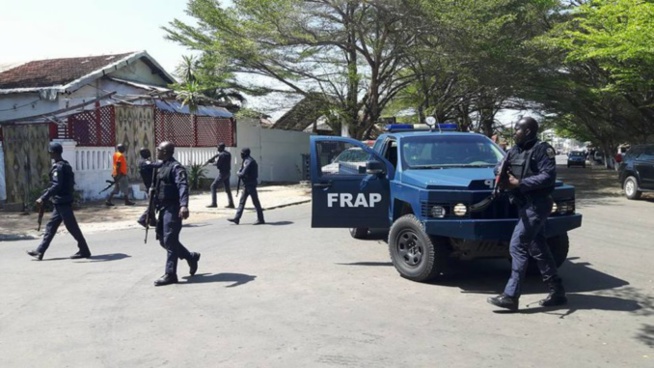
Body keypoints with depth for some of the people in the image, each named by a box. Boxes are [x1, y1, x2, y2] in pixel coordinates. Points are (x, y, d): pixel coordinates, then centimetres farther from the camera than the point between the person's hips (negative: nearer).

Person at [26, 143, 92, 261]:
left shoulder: (58, 167, -16)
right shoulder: (65, 165, 13)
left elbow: (56, 186, -26)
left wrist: (43, 198, -27)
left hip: (62, 202, -10)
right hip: (62, 201, 10)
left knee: (72, 227, -3)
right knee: (51, 226, 13)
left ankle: (84, 251, 3)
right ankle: (39, 251, 19)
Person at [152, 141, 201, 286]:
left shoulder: (176, 167, -13)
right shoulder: (160, 166, 17)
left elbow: (183, 186, -28)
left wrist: (184, 205, -43)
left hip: (172, 209, -10)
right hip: (163, 208, 10)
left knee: (169, 241, -6)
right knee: (163, 240, 13)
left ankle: (170, 274, 2)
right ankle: (191, 257, 28)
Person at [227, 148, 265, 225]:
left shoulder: (249, 161, -18)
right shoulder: (246, 161, 14)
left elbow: (243, 173, -24)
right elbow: (242, 171, 19)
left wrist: (238, 174, -4)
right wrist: (239, 173, -2)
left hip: (251, 184, -10)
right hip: (247, 184, 10)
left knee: (255, 202, -3)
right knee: (242, 201, 10)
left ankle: (260, 219, 4)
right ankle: (236, 218, 13)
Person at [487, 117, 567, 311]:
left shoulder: (542, 149, -10)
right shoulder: (515, 150, 14)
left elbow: (548, 176, -19)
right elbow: (499, 167, 19)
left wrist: (519, 183, -22)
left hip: (536, 205, -9)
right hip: (525, 205, 9)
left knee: (517, 246, -12)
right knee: (538, 249, 12)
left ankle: (510, 296, -10)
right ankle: (557, 292, 22)